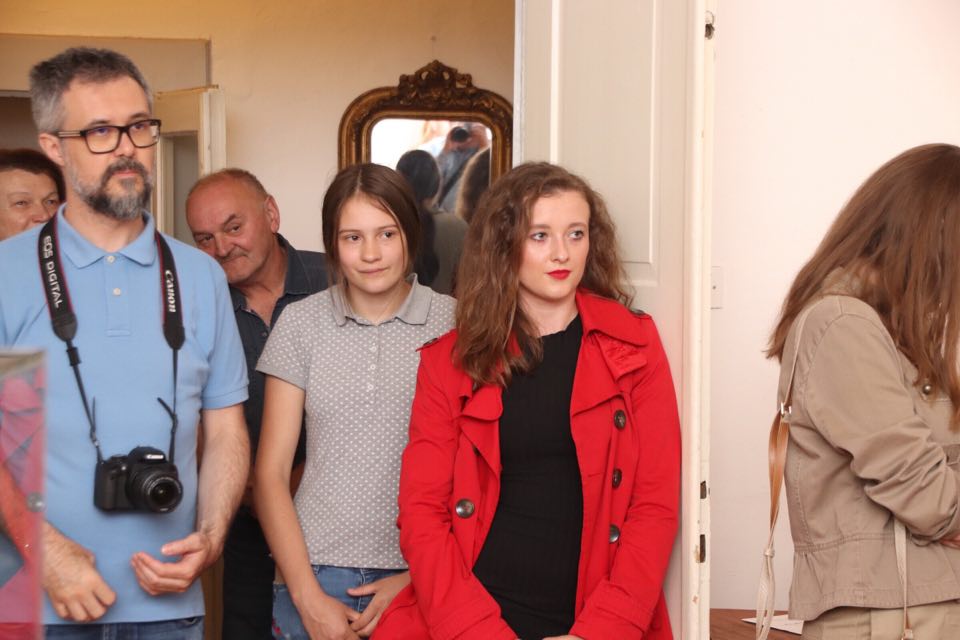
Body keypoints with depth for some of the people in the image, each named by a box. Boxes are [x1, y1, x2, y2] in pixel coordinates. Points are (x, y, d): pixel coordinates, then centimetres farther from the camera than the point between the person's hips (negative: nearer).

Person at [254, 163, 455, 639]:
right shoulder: (300, 324, 1)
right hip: (316, 575, 1)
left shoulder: (454, 325, -3)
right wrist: (308, 597, -5)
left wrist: (419, 580, -8)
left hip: (422, 578, -1)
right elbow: (269, 474, 1)